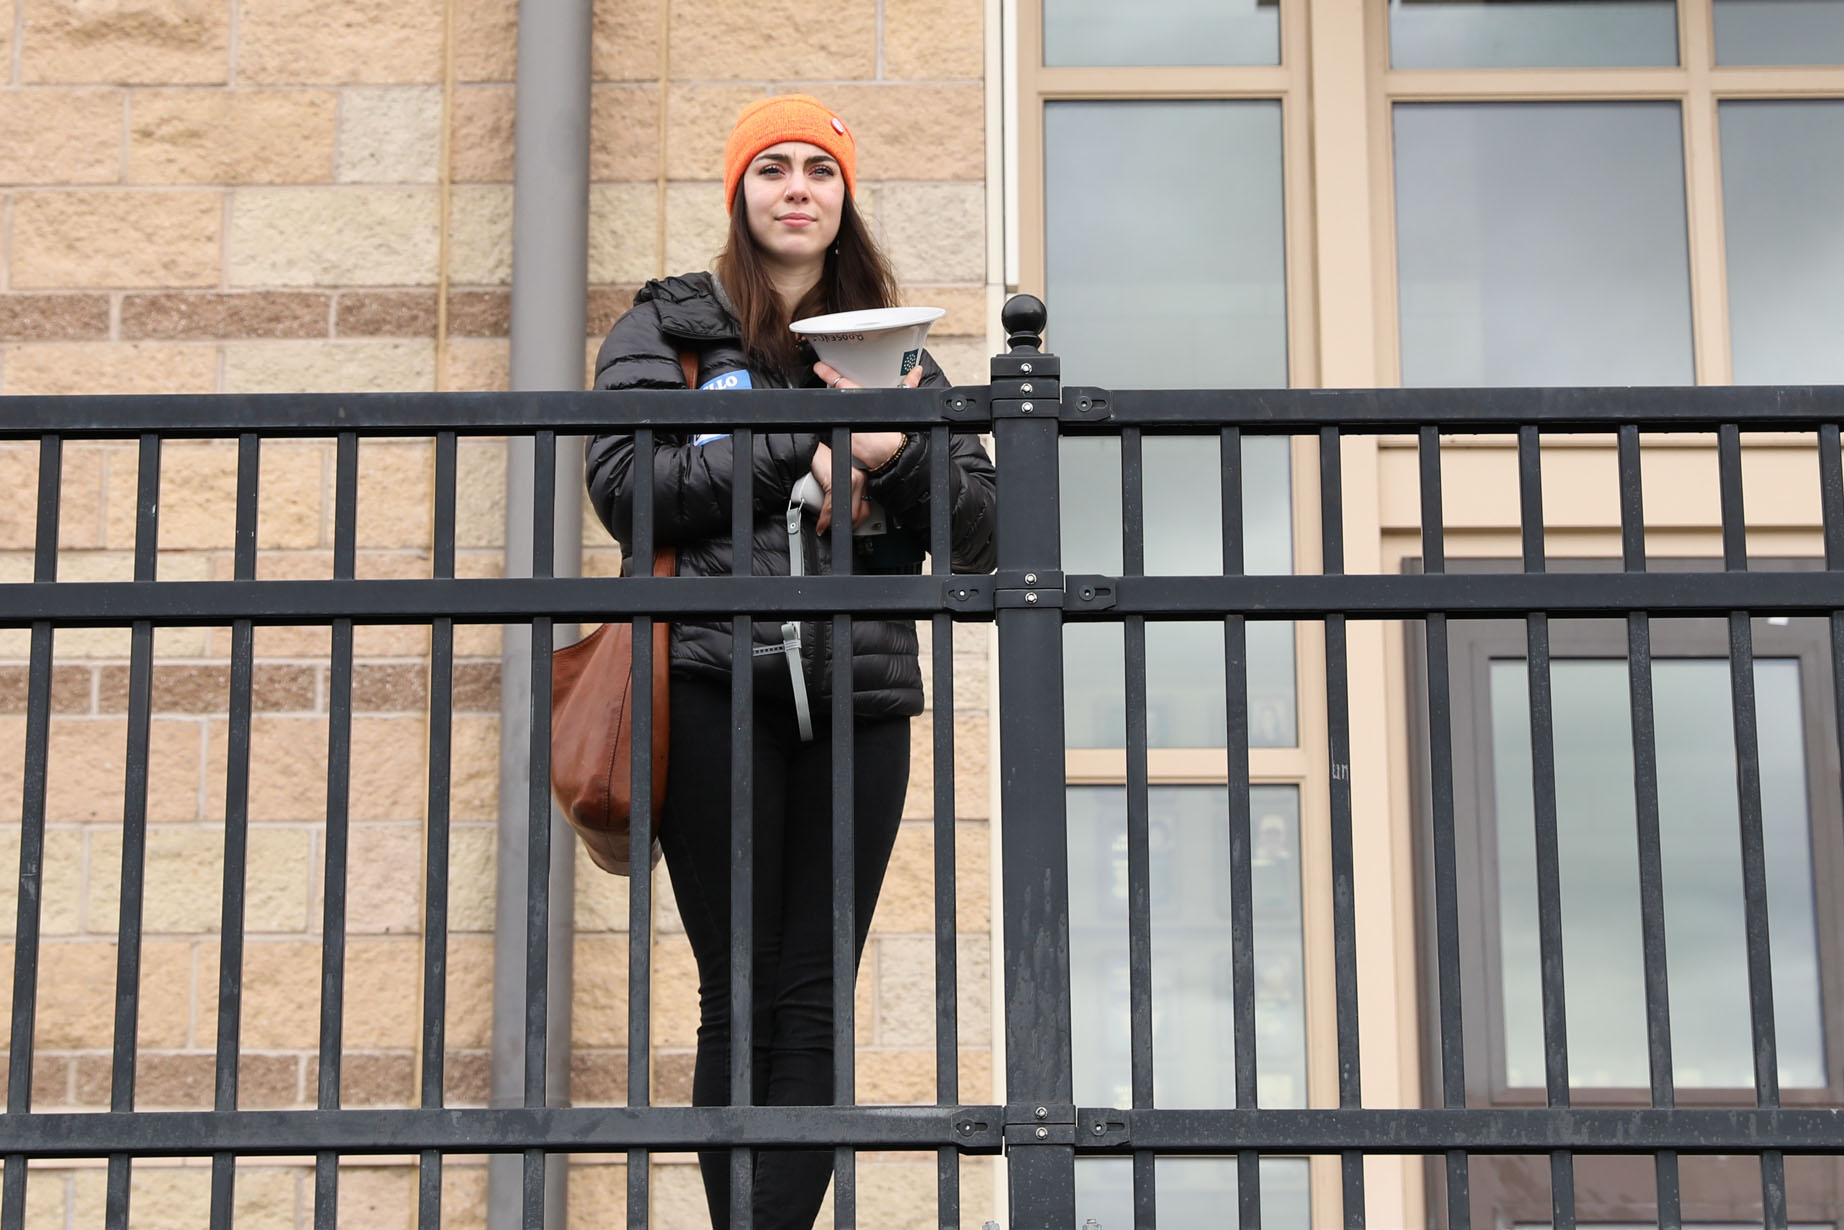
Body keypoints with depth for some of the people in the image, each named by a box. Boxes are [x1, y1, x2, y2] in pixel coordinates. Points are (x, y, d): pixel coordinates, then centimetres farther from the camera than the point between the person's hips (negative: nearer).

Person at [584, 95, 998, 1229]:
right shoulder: (667, 326, 13)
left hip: (861, 691, 2)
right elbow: (624, 483, -4)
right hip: (718, 685, -2)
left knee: (815, 1004, -2)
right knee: (742, 997, -4)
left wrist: (896, 456, -7)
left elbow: (979, 537, 12)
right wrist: (797, 455, -7)